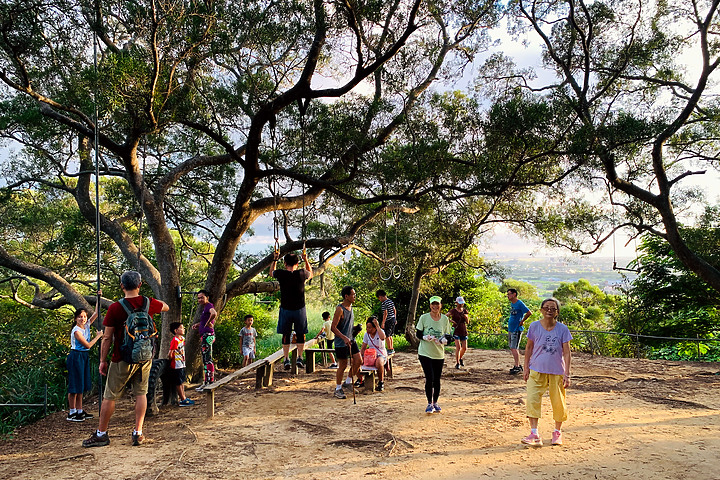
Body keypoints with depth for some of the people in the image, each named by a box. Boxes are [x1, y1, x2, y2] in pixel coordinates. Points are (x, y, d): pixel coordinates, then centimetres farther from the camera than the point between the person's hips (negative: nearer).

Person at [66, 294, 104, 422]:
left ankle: (79, 411, 19)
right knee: (75, 385, -4)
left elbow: (96, 313, 9)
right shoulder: (76, 331, -16)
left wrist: (98, 298, 2)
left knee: (81, 385, 12)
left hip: (84, 356, 8)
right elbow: (88, 345, -15)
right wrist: (98, 336, -8)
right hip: (76, 357, -8)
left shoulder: (86, 325, 5)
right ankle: (71, 413, 3)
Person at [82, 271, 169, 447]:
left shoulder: (115, 308, -13)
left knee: (110, 396, 9)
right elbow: (166, 307, 20)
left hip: (122, 360, -3)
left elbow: (107, 338, -8)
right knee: (141, 394, 12)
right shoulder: (149, 303, -4)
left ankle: (101, 434, 20)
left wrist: (103, 360, 1)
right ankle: (138, 433, 12)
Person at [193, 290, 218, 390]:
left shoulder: (209, 305, -11)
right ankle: (207, 381, 20)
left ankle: (210, 381, -9)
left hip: (208, 335, -11)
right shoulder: (204, 307, 20)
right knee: (206, 359, 14)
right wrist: (198, 324, 21)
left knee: (207, 359, -10)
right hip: (204, 336, 11)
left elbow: (214, 314, -35)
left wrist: (208, 323, -23)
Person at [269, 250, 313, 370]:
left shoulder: (281, 274, -9)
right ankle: (299, 358, 11)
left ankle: (286, 360, 11)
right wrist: (306, 260, 20)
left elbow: (271, 273, 15)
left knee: (286, 335, 10)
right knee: (300, 334, 13)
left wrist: (275, 259, 23)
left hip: (285, 310, 0)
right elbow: (311, 274, 17)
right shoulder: (302, 274, -8)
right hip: (300, 309, 0)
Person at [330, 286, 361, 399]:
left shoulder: (351, 307, 9)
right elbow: (333, 327, -19)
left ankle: (348, 382, 21)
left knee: (358, 361, 3)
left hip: (351, 340, 8)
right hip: (341, 342, -8)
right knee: (343, 365, 0)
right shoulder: (340, 309, -17)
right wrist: (344, 338, -25)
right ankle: (338, 389, 15)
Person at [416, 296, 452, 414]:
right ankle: (429, 404, 6)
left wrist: (444, 340, -17)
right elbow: (418, 334, -1)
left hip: (439, 354, 3)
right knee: (429, 378, -9)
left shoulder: (445, 319, 1)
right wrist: (425, 337, -21)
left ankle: (435, 403, 25)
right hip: (425, 353, -2)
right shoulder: (424, 317, -5)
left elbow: (448, 336, 5)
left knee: (437, 379, 8)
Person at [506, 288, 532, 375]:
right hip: (510, 329, 9)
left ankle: (517, 367, -4)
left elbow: (529, 313, -20)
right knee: (512, 348, 12)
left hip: (516, 329, -9)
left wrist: (522, 321, -13)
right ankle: (518, 366, 20)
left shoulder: (519, 303, -14)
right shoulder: (511, 304, 13)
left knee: (513, 348, -10)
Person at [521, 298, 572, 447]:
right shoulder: (534, 326, -1)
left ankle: (557, 432, 29)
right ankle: (534, 434, -8)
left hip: (557, 372, 0)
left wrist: (567, 374, -8)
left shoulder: (562, 329, -4)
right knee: (532, 400, -11)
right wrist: (526, 368, 7)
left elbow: (566, 352, -3)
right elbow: (529, 348, 8)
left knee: (558, 403, 8)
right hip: (537, 370, 0)